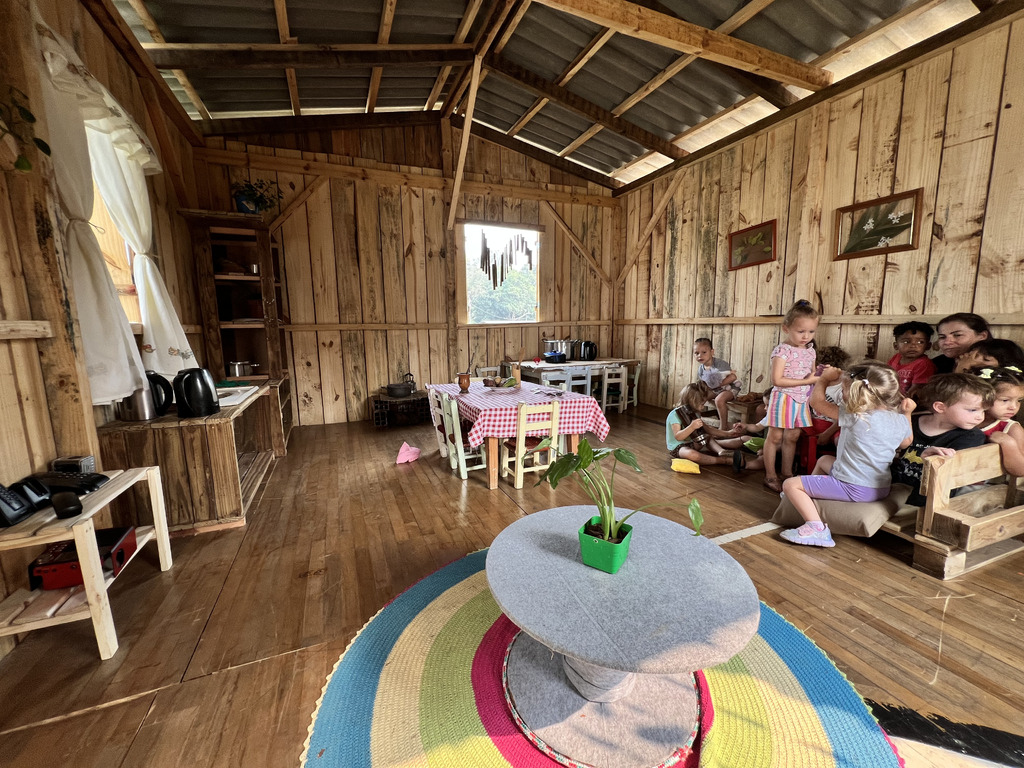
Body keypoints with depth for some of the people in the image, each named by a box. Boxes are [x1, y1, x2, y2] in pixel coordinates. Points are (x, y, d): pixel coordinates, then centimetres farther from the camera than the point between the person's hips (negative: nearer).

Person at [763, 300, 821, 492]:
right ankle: (770, 476, 11)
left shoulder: (810, 351, 9)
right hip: (783, 399, -7)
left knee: (792, 437, 16)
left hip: (802, 401, 7)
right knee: (775, 437, 2)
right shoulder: (782, 351, -16)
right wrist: (807, 381, -21)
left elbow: (811, 376, 20)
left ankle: (787, 473, 29)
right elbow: (777, 380, -22)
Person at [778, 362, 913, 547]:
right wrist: (907, 413, 23)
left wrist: (824, 378, 3)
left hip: (854, 490, -9)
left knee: (790, 484, -6)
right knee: (824, 460, 31)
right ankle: (807, 493, 43)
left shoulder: (855, 416, -23)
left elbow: (816, 401, -13)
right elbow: (905, 443, 21)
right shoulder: (900, 420, -1)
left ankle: (816, 528, -15)